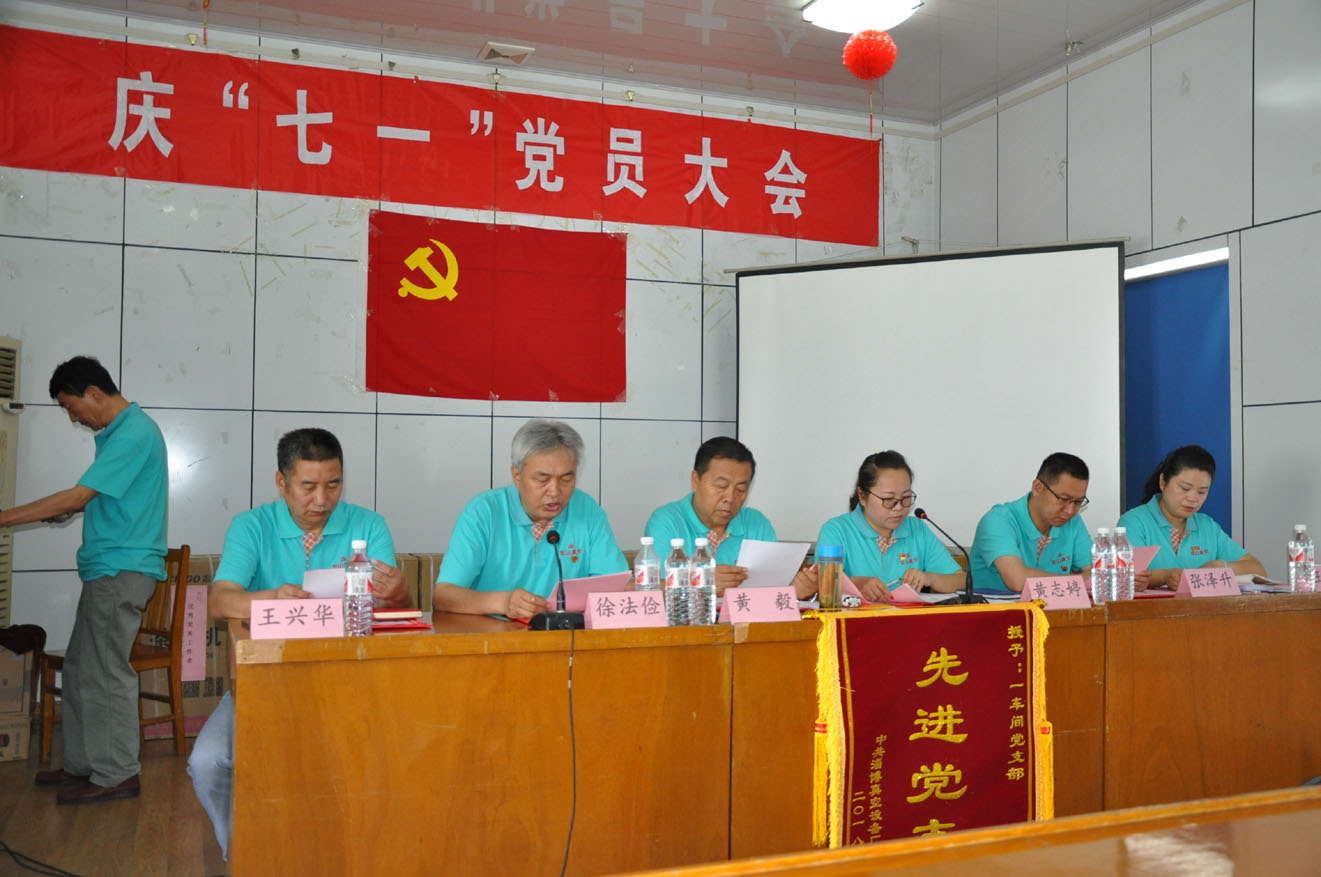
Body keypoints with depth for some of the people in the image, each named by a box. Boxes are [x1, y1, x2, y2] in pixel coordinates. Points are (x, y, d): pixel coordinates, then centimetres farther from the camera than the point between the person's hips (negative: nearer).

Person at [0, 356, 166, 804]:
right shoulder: (119, 431, 16)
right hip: (108, 569, 10)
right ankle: (83, 763, 25)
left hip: (122, 570, -10)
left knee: (106, 671, -4)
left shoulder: (133, 434, -17)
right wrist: (67, 511, 9)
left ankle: (117, 774, 6)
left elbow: (77, 496, -20)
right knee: (81, 666, 15)